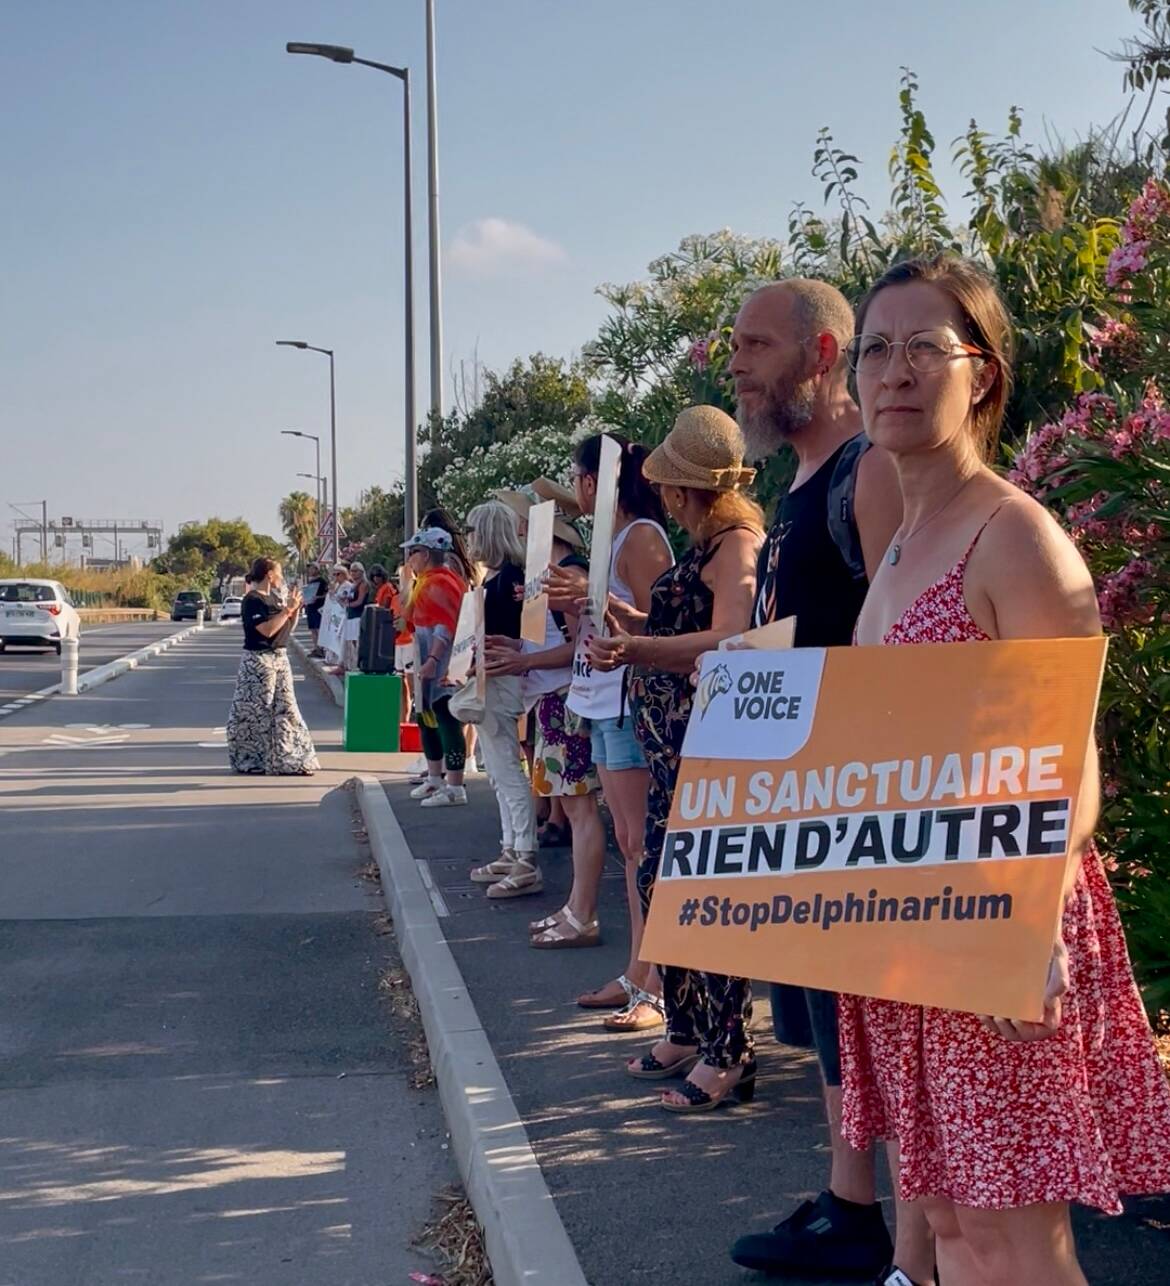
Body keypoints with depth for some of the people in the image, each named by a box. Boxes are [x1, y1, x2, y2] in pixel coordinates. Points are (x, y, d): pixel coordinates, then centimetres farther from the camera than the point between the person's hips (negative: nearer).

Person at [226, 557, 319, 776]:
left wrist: (295, 609, 3)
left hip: (279, 659, 9)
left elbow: (289, 628, 18)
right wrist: (287, 610, -19)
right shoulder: (253, 600, -13)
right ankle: (251, 760, 7)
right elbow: (267, 629, -24)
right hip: (259, 661, -9)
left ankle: (286, 760, 14)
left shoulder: (275, 598, 12)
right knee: (257, 711, -2)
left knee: (285, 709, 8)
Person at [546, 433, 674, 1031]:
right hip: (605, 707, 10)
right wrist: (570, 601, 11)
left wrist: (593, 595, -25)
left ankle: (659, 988, -4)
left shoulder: (642, 536, -11)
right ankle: (636, 976, 18)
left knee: (644, 846, -8)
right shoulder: (612, 537, 18)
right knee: (629, 844, 12)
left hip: (633, 706, -10)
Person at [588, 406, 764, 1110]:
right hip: (676, 745, 11)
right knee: (661, 882, 14)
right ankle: (687, 1031, 26)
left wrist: (634, 649, -40)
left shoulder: (739, 544, -13)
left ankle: (730, 1054, 0)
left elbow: (727, 643, -28)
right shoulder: (704, 549, 18)